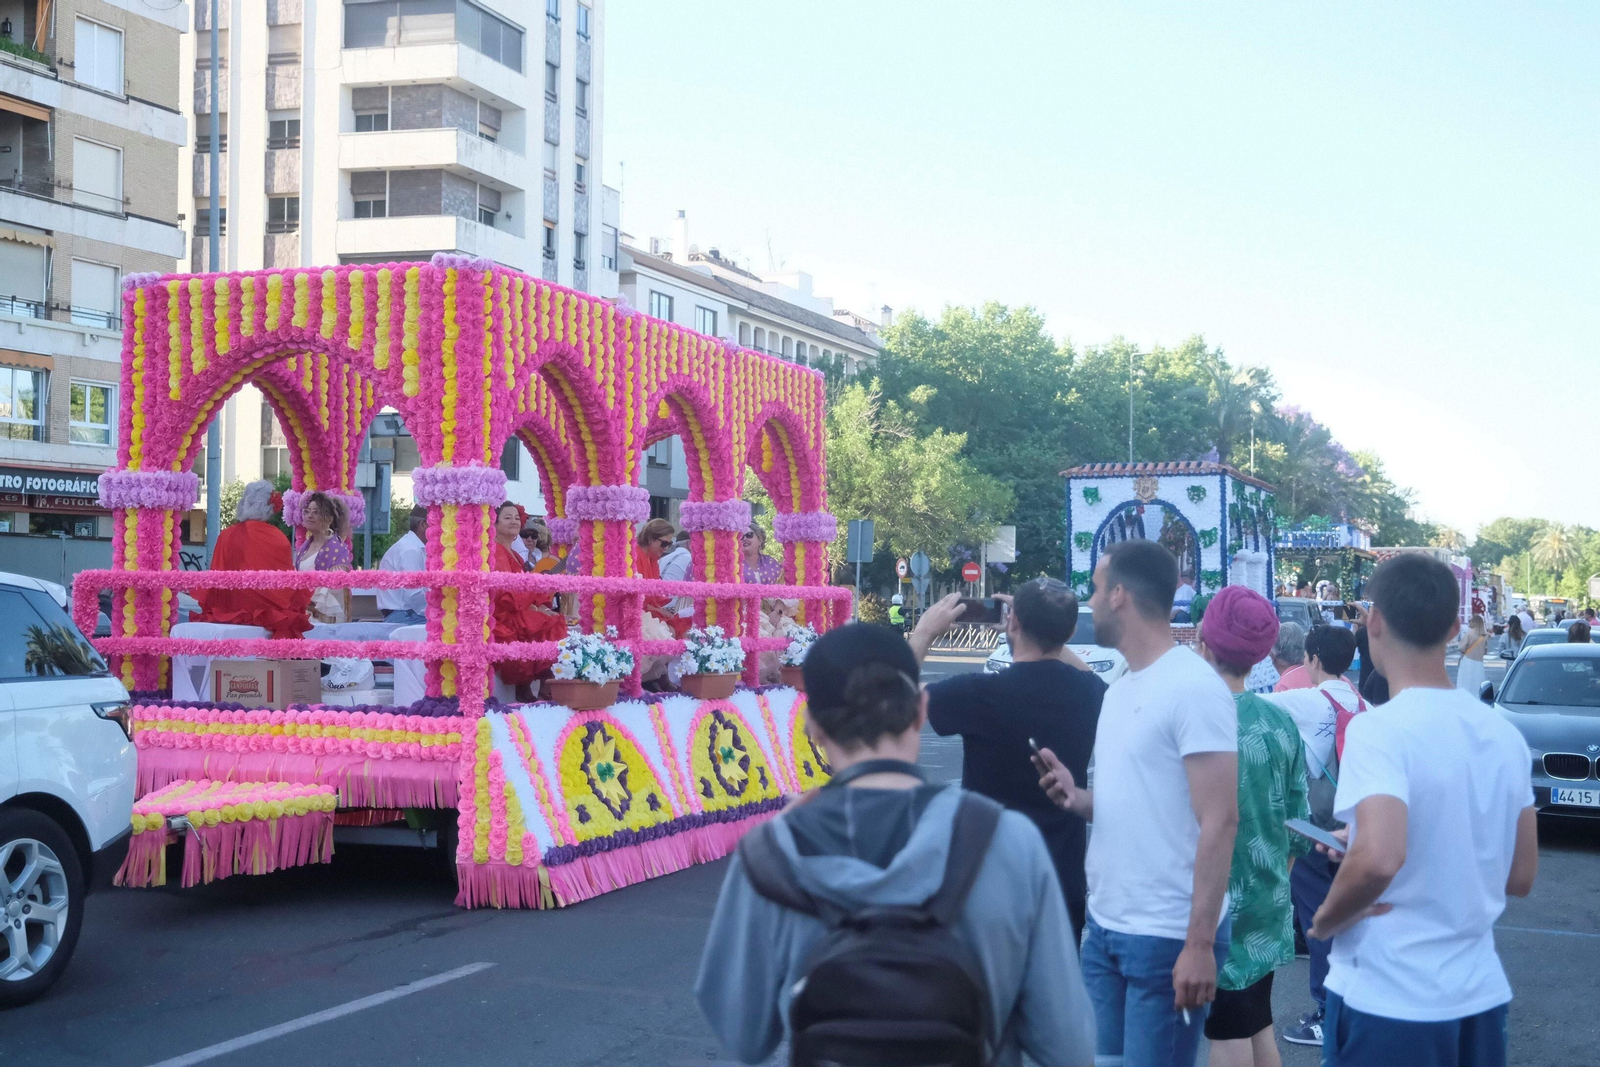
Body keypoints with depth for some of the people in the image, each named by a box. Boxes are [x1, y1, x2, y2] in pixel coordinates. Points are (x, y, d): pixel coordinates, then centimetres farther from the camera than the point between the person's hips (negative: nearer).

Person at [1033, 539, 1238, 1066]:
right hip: (1103, 925, 8)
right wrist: (1079, 797, 0)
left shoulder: (1194, 687, -14)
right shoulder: (1120, 688, 13)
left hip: (1167, 937, -8)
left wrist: (1199, 944, -22)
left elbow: (1219, 822, -18)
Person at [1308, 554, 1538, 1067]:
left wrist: (1328, 916, -12)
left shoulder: (1378, 729, -17)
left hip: (1389, 1001, -6)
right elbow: (1521, 876, 12)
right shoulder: (1503, 732, 4)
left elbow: (1378, 860, -32)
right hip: (1482, 995, 6)